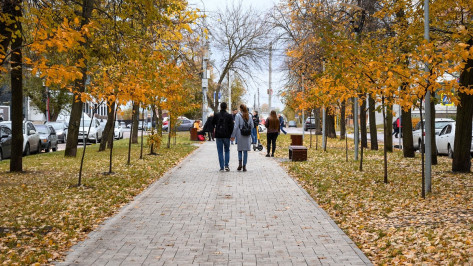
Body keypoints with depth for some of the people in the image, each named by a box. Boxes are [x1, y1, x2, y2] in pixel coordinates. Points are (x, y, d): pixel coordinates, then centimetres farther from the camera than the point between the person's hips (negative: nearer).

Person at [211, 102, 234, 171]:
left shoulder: (216, 115, 0)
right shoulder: (229, 116, -3)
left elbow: (212, 124, 6)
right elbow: (231, 126, -3)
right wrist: (231, 135, 4)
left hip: (218, 135, 0)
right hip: (226, 135, 0)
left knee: (220, 151, 5)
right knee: (227, 151, 12)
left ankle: (222, 167, 3)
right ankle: (226, 165, 0)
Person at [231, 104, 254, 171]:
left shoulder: (238, 115, -6)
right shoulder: (249, 115, 4)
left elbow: (236, 126, -9)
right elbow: (252, 126, 7)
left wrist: (233, 135, -4)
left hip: (240, 135, -2)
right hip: (248, 136, 2)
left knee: (240, 150, 11)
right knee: (245, 151, 6)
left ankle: (240, 163, -7)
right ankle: (244, 166, 5)